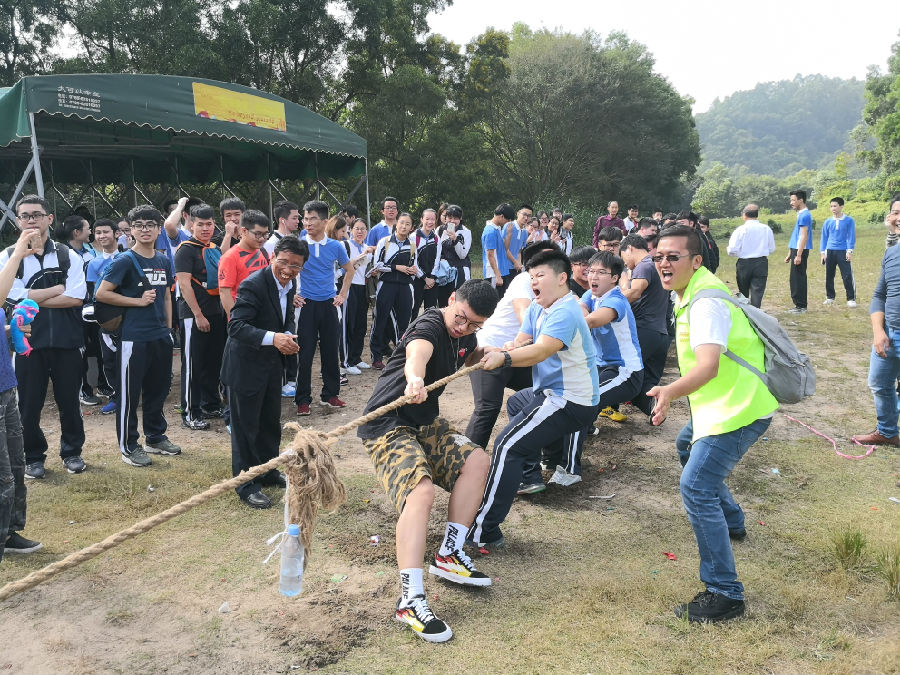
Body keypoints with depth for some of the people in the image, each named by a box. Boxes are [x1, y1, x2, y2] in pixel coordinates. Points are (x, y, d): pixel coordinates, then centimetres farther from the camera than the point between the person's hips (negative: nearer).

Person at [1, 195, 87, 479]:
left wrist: (35, 299, -11)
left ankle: (72, 452, 28)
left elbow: (76, 298, -9)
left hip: (66, 341, 0)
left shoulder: (68, 256, 3)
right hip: (29, 341, 0)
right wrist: (60, 288, -8)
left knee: (69, 401, 10)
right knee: (29, 405, 8)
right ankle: (33, 457, 26)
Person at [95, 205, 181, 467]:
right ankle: (129, 447, 13)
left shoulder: (163, 261, 10)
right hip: (134, 337, -6)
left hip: (161, 337, 6)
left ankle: (155, 437, 31)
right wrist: (138, 301, -13)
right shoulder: (124, 261, -9)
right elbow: (102, 293, -12)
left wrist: (168, 327, 15)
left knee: (158, 389, 15)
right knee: (130, 393, 3)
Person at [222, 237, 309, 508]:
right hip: (246, 365, -8)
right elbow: (236, 326, -30)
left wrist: (288, 336, -7)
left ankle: (268, 471, 39)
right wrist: (272, 338, -42)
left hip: (272, 363, 8)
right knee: (246, 426, 4)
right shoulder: (254, 285, -24)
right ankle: (246, 485, 17)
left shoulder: (290, 284, 2)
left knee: (270, 422, 20)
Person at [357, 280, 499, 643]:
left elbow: (473, 355, 34)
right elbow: (416, 351, -46)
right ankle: (410, 599, -31)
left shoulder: (463, 334, 8)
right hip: (388, 425, -9)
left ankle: (449, 554, 4)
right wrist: (414, 378, -68)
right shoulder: (430, 325, -19)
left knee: (475, 460, -1)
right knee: (421, 490, -29)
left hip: (426, 424, 9)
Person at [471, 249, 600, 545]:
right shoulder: (537, 309, 11)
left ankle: (484, 530, -21)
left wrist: (504, 359, -49)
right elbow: (521, 341, 1)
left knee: (507, 445, -21)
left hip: (569, 402, -11)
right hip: (552, 392, 11)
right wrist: (497, 352, -21)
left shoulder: (565, 313, -21)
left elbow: (541, 351, -35)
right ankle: (529, 475, 40)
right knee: (516, 403, 37)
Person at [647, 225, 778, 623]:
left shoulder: (707, 302, -24)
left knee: (696, 488, -19)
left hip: (738, 410, -11)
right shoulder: (692, 294, 9)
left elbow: (709, 365, -39)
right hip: (722, 404, 11)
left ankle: (725, 594, -13)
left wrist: (670, 392, -54)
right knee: (688, 448, 33)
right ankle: (731, 523, 50)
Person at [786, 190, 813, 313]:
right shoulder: (800, 214, 17)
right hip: (796, 250, 10)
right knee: (795, 279, 13)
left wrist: (798, 255, -22)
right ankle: (798, 304, 19)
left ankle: (801, 306, -3)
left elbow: (803, 236, -19)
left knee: (798, 278, -7)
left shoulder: (804, 215, -13)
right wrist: (790, 254, 24)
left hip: (800, 251, -10)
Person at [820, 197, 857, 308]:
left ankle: (851, 299, -4)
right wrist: (823, 252, 7)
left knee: (847, 276, -8)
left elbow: (851, 236, -1)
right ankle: (830, 297, 21)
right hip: (830, 252, 4)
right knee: (829, 276, 9)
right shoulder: (828, 222, 8)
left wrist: (849, 251, -9)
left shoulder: (849, 221, -1)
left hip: (843, 252, -4)